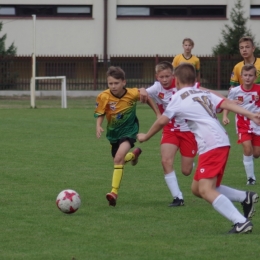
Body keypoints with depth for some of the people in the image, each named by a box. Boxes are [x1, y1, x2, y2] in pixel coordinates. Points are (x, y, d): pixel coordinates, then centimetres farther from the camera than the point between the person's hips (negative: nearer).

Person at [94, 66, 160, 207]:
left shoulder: (133, 93, -20)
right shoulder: (104, 97, -21)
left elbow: (147, 98, 1)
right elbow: (100, 114, -11)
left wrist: (158, 114, 4)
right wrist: (98, 126, -31)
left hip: (129, 129, -4)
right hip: (113, 132, 4)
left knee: (119, 158, -25)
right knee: (118, 160, 19)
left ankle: (114, 193, -23)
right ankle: (134, 154, 55)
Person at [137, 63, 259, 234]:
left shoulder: (179, 98, 3)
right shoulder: (204, 94, 20)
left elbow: (162, 121, 10)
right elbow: (226, 103, 4)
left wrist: (145, 137, 27)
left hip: (211, 145, -9)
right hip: (221, 142, 9)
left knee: (206, 190, -17)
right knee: (197, 188, 16)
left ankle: (241, 222, -30)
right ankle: (245, 197, 12)